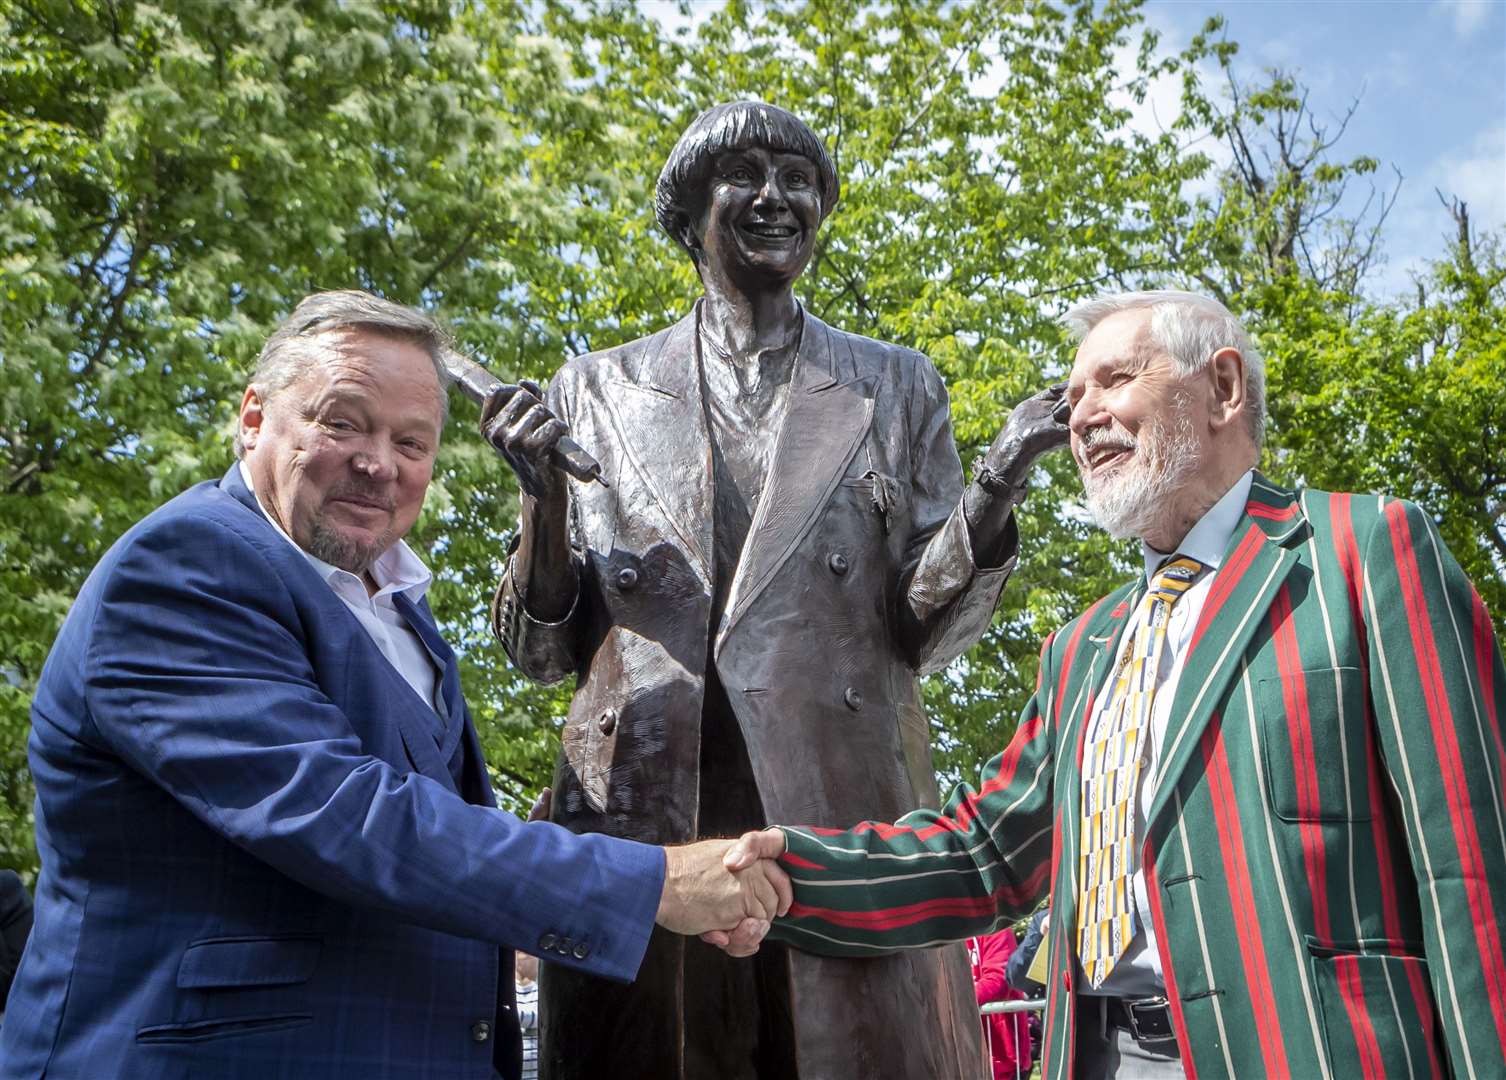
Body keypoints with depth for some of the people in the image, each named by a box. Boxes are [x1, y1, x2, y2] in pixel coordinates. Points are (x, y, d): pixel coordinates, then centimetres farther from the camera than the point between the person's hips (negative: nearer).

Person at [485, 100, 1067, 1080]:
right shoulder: (599, 389, 11)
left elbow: (926, 631, 5)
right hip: (640, 819, 1)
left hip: (846, 817, 0)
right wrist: (546, 502, -9)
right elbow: (542, 652, 9)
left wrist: (995, 491, -11)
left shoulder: (894, 387, 11)